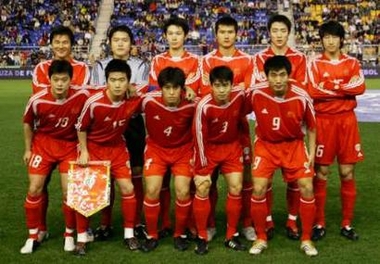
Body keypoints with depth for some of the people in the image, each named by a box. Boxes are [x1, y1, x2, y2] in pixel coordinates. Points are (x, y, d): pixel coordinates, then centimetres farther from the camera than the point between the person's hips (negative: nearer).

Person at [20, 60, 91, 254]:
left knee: (69, 192, -3)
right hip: (43, 144, 0)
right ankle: (33, 237, 15)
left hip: (69, 146, 0)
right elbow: (28, 123, -1)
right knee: (34, 190, -2)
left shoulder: (82, 96, -22)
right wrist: (28, 149, 5)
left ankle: (69, 235, 18)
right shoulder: (37, 100, -22)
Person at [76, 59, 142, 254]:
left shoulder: (134, 100, -20)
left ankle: (129, 234, 14)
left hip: (117, 148, 2)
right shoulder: (94, 102, -28)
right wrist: (84, 151, -11)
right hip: (93, 148, -2)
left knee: (127, 189, -2)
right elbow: (81, 127, -10)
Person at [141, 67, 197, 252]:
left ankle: (180, 234, 12)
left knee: (183, 192, -12)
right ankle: (152, 235, 8)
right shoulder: (149, 101, -24)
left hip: (183, 150, 0)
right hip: (156, 148, 0)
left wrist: (196, 154, 0)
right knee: (152, 190, -13)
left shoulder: (191, 104, -22)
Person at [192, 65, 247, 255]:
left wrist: (244, 145, 8)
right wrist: (202, 169, -17)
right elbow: (200, 137, -21)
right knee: (202, 189, -8)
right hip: (209, 148, -3)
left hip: (232, 146, 3)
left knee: (236, 188, -2)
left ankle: (231, 236, 13)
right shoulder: (204, 106, -29)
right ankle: (202, 237, 7)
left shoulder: (239, 95, -19)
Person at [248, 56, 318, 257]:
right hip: (265, 144, 0)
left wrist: (312, 152, -5)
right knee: (258, 189, -13)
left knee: (307, 188, -8)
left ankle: (306, 240, 10)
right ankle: (261, 238, 7)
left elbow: (311, 127, -2)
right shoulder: (256, 93, -20)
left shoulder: (301, 97, -19)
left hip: (293, 145, 0)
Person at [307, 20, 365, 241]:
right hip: (323, 121, -2)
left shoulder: (352, 63, 9)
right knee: (320, 174, 1)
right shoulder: (315, 64, 3)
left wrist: (330, 86, -13)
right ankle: (319, 224, 11)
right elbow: (313, 92, -13)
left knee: (347, 174, 4)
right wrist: (344, 88, -11)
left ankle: (347, 224, 14)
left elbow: (361, 87, -9)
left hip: (347, 120, 2)